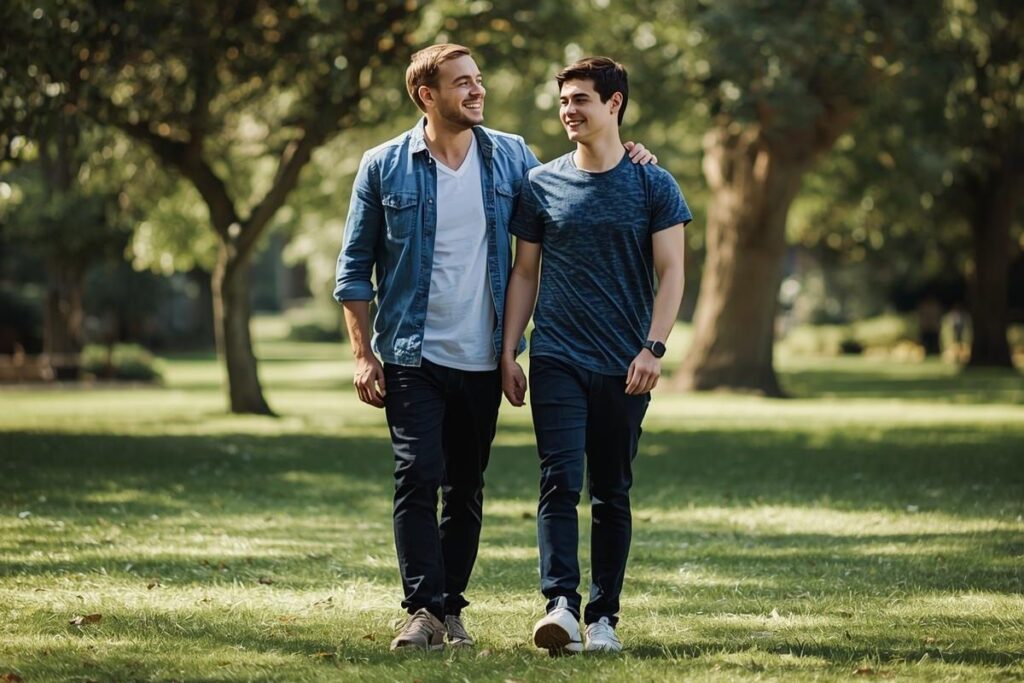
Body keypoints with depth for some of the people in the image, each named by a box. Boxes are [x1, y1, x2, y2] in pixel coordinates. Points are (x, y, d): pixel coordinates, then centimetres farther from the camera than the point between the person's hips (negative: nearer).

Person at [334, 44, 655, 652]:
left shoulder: (511, 158, 4)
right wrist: (363, 355, -4)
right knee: (419, 478, -12)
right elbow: (355, 268, 2)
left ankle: (451, 606, 17)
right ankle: (424, 609, -9)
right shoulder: (385, 166, -2)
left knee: (467, 488, 9)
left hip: (483, 358, 3)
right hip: (412, 356, -3)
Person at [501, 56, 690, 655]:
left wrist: (654, 347, -11)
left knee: (613, 492, 6)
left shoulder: (653, 185, 3)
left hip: (624, 367, 0)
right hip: (557, 359, 0)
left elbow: (671, 273, 0)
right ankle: (561, 604, -19)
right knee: (561, 481, -13)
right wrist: (508, 352, 4)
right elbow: (525, 273, 11)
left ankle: (604, 616, 11)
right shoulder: (542, 185, 7)